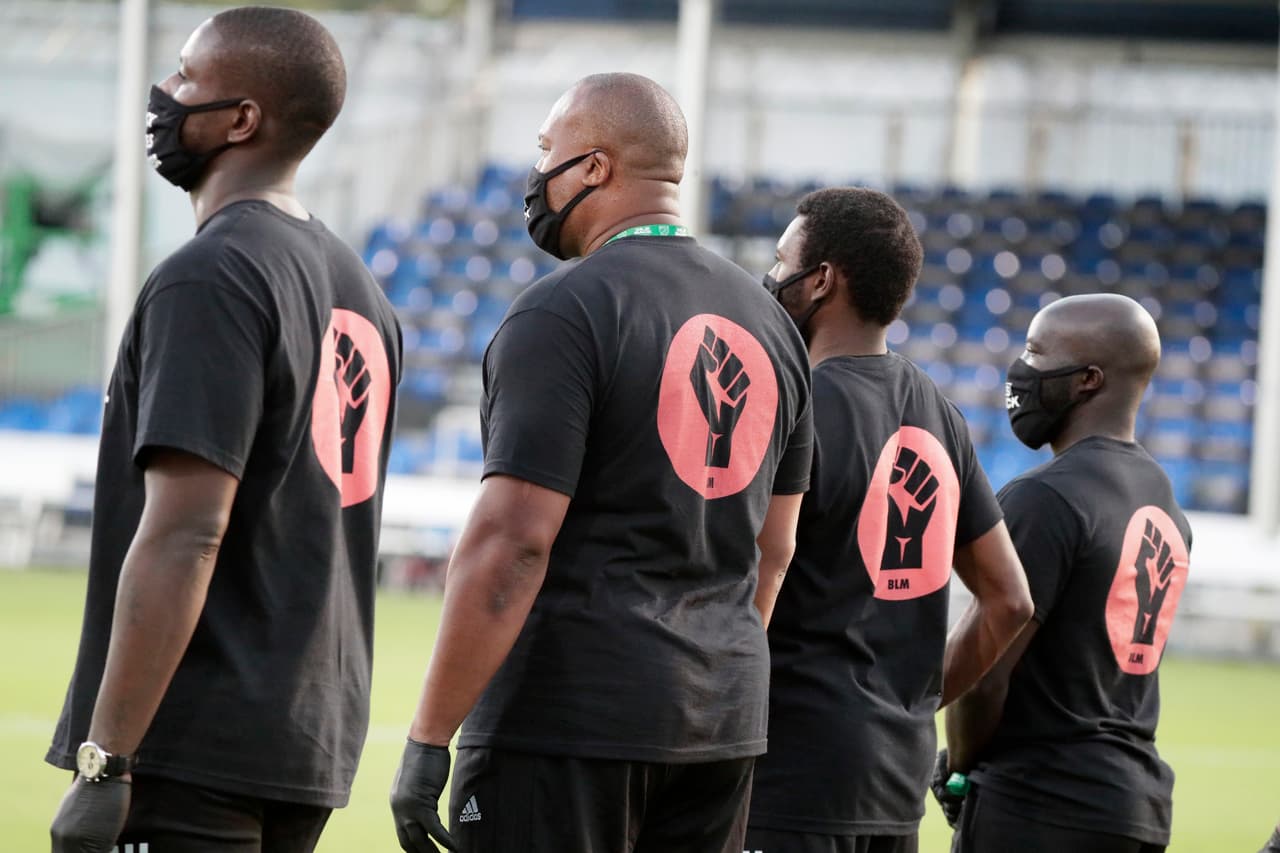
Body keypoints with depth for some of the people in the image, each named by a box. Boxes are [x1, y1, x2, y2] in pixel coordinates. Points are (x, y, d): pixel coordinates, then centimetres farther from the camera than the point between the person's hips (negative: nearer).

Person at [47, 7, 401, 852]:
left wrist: (102, 763, -20)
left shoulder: (209, 281, -13)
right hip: (314, 746, 9)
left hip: (194, 752, -9)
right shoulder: (360, 290, 15)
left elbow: (184, 535, -21)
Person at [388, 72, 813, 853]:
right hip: (725, 721, 8)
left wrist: (428, 738, -15)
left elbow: (513, 541, -18)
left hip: (569, 725, -8)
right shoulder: (768, 321, 13)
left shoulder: (564, 313, -12)